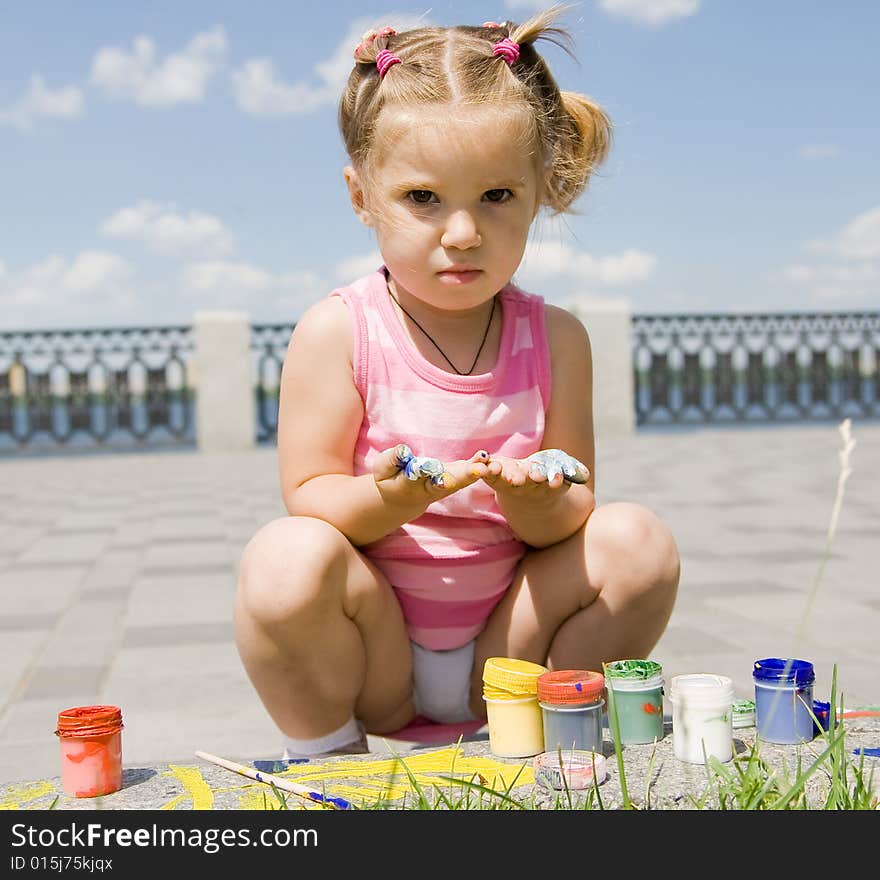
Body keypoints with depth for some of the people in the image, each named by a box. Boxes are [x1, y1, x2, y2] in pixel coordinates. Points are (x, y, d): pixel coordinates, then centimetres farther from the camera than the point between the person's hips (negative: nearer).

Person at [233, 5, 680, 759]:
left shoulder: (553, 337, -2)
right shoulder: (337, 332, -10)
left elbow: (571, 512, -2)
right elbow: (308, 495, -11)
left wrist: (538, 504, -27)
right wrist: (390, 500, -33)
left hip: (505, 645, 3)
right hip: (371, 658, -2)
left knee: (637, 541, -17)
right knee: (286, 557, -32)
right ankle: (326, 751, -4)